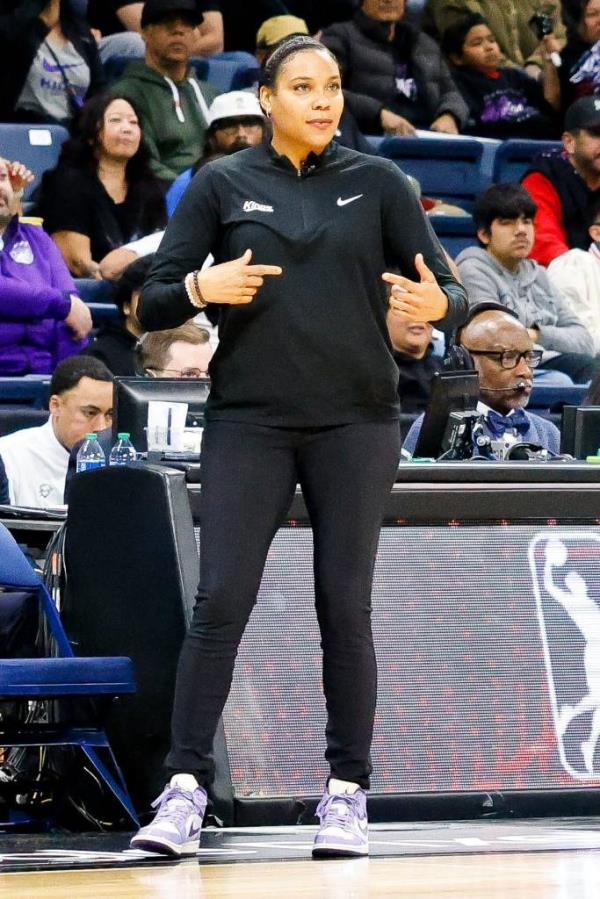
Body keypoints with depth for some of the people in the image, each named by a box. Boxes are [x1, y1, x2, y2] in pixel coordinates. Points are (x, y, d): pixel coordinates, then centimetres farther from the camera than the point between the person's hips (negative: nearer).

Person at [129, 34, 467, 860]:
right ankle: (185, 789, -6)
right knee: (220, 600, -8)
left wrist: (436, 306, -22)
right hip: (248, 420, 0)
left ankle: (348, 793, 8)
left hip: (355, 421, 1)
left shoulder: (377, 182, 5)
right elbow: (153, 305, 3)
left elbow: (450, 291, 2)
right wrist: (201, 287, -18)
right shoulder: (222, 185, 3)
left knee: (345, 607, 1)